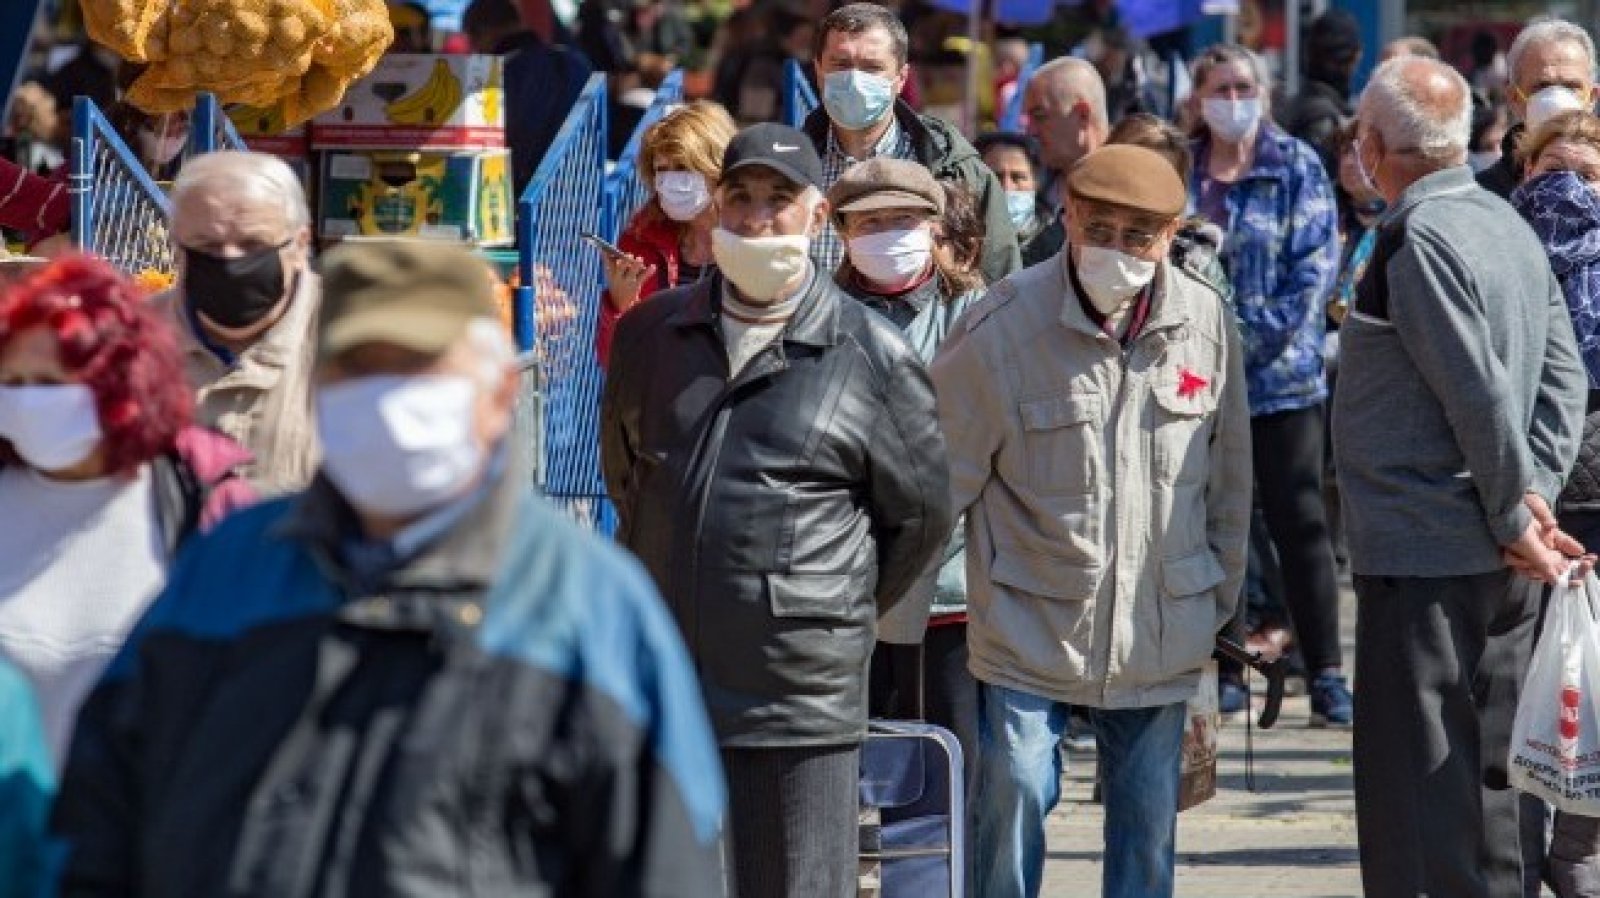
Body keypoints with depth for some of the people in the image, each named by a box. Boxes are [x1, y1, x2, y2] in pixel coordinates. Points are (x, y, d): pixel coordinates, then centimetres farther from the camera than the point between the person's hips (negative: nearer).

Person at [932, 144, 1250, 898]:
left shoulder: (1205, 322, -2)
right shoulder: (1004, 326, -12)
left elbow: (1228, 477, 9)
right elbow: (942, 478, -5)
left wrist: (1220, 597, 13)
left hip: (1160, 632, 3)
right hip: (1030, 627, -3)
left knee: (1147, 820, 10)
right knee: (1014, 796, -6)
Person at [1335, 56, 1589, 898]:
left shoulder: (1421, 242, -16)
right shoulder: (1507, 225, 11)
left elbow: (1482, 397, -20)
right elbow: (1563, 377, 10)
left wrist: (1514, 512, -9)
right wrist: (1534, 490, 1)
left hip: (1424, 557, -9)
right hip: (1501, 572, 9)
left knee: (1415, 805, -6)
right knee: (1485, 781, 15)